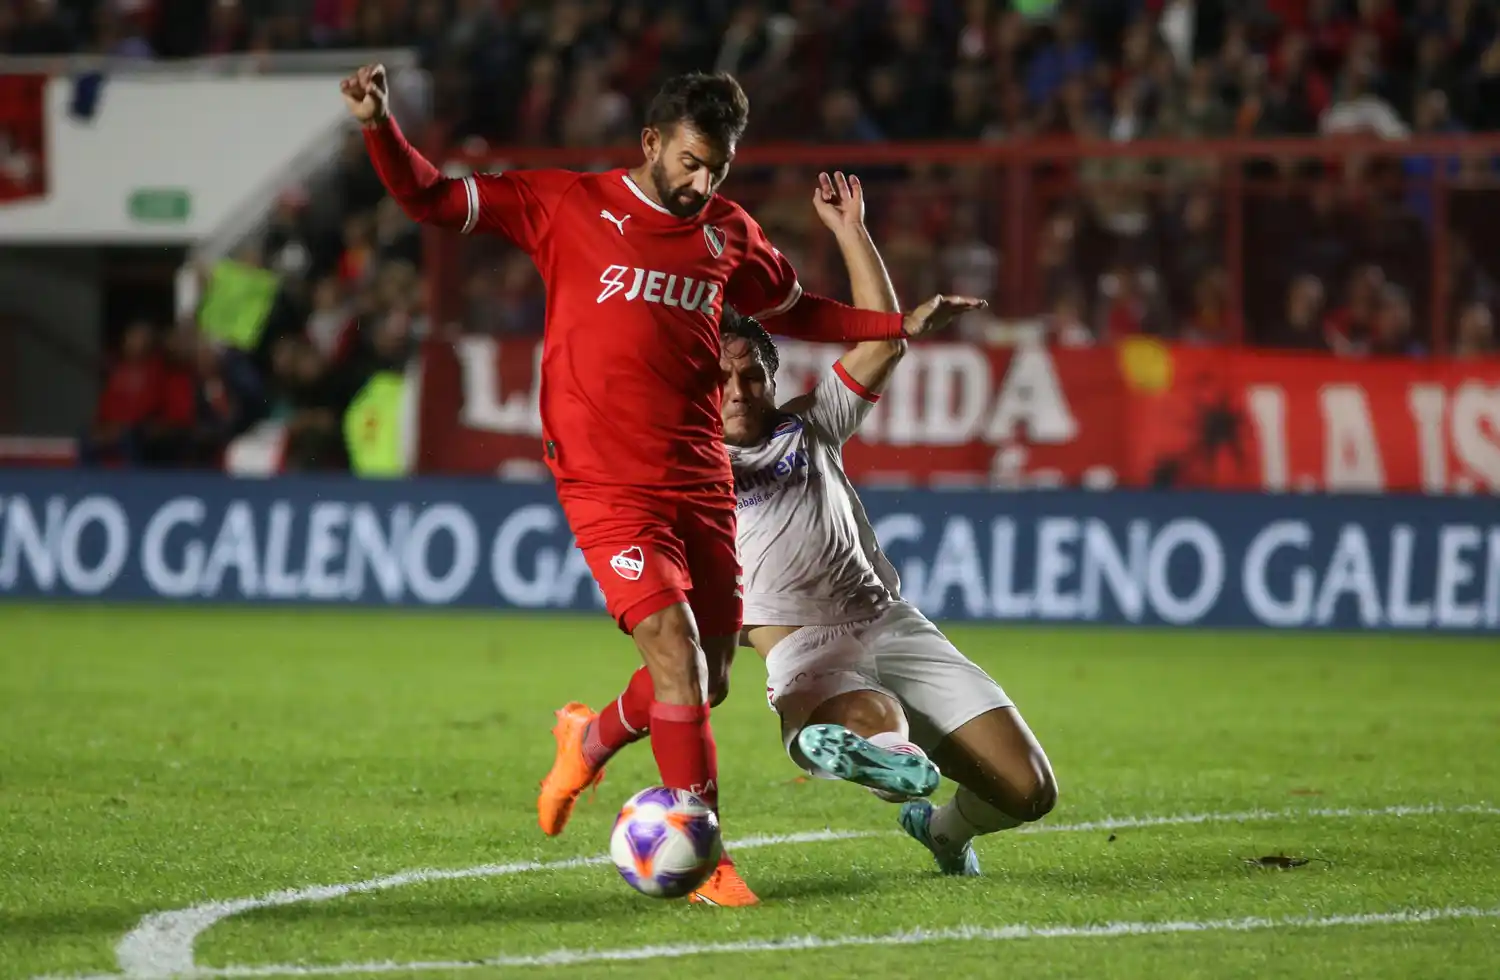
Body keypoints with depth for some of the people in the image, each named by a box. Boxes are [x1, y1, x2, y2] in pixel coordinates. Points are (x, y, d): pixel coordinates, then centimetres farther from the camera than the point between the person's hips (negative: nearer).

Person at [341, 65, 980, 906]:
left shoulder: (729, 236, 11)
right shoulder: (569, 207, -2)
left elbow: (797, 313, 27)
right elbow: (431, 199, -1)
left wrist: (901, 326, 19)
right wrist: (381, 127, -17)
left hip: (701, 481, 5)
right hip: (608, 482, -5)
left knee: (709, 681, 7)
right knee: (675, 647, -18)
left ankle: (592, 740, 38)